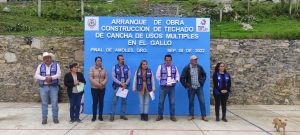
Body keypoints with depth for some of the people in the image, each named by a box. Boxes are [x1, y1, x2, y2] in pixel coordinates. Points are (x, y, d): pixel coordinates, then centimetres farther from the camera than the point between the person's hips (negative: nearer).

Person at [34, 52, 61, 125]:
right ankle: (44, 118, 13)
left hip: (53, 87, -1)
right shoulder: (40, 66, 9)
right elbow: (36, 75, -1)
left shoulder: (56, 65, 6)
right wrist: (45, 78, -16)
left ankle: (55, 118, 11)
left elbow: (59, 74, -5)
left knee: (54, 103, 2)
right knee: (44, 103, 6)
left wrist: (51, 77, -20)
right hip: (43, 87, 1)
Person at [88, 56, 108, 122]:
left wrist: (102, 84, -17)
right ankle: (94, 116, 8)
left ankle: (100, 116, 13)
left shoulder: (104, 69, 7)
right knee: (95, 102, -2)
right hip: (94, 88, -2)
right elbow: (90, 78, -11)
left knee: (101, 102, 5)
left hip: (102, 88, 3)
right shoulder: (92, 69, -2)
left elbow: (106, 78, 1)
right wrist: (97, 84, -19)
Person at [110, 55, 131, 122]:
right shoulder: (114, 67, -1)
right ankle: (112, 115, 3)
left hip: (125, 86, 3)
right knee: (114, 101, -4)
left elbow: (129, 77, 1)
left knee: (124, 101, 8)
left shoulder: (127, 67, 5)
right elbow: (113, 77, -7)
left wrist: (125, 84, -13)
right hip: (117, 86, -2)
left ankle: (122, 115, 18)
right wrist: (121, 83, -16)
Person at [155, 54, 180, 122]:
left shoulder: (174, 67, 9)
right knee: (161, 102, 3)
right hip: (163, 87, -2)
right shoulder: (160, 67, 0)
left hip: (172, 87, 2)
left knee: (172, 102, 5)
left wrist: (176, 80, -9)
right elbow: (158, 77, 3)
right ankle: (160, 115, 14)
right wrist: (164, 82, -3)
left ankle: (172, 116, 16)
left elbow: (177, 76, 13)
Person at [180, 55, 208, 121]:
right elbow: (182, 78, -7)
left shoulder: (199, 67, 0)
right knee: (191, 102, 8)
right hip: (191, 88, -2)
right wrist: (186, 86, -9)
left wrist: (202, 82, 4)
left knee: (202, 102, 1)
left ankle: (204, 116, 11)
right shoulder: (186, 68, -9)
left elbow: (204, 75, 15)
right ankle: (191, 115, 21)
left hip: (199, 87, 2)